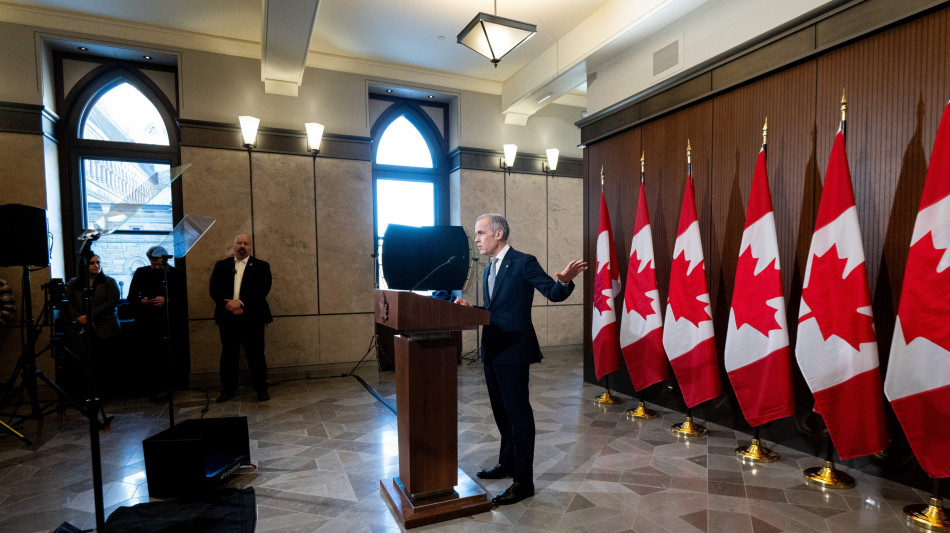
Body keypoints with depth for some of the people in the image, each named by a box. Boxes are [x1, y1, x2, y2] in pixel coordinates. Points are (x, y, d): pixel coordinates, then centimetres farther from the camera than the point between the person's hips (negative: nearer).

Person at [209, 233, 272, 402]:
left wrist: (240, 302, -18)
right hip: (227, 317, 2)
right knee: (228, 354, 10)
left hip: (252, 317, -2)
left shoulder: (261, 266, 5)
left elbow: (262, 288, -8)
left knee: (256, 354, 2)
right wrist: (228, 304, -12)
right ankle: (228, 389, 22)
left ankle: (261, 388, 13)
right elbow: (214, 288, 3)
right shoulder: (221, 265, 13)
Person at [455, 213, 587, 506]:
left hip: (513, 350, -9)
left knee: (518, 413, 1)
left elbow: (554, 294, -16)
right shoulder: (489, 271, 16)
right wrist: (469, 308, 4)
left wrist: (565, 281, -36)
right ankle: (507, 463, 40)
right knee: (501, 410, 21)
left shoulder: (524, 262, -10)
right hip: (492, 350, 9)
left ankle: (523, 481, 14)